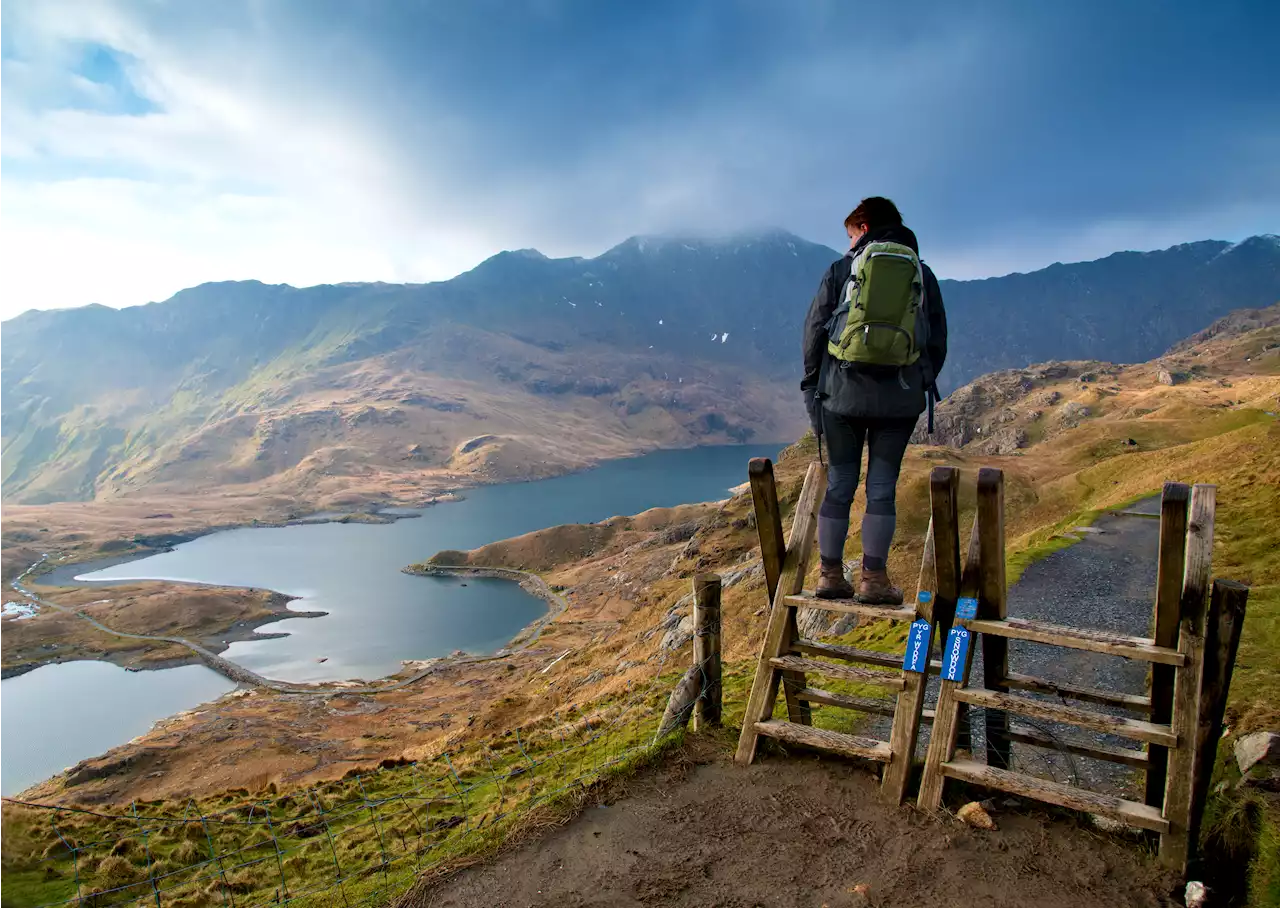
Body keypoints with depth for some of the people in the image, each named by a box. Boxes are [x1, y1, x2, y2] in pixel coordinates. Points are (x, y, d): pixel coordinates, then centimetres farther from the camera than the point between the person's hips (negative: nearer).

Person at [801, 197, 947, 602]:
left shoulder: (841, 270, 6)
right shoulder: (923, 274, 12)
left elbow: (814, 333, 3)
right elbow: (938, 342, 12)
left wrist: (812, 387, 10)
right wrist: (921, 387, 20)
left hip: (844, 390, -1)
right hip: (900, 395, 1)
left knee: (839, 482, 6)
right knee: (882, 484, 5)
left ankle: (831, 575, 11)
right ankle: (874, 577, 5)